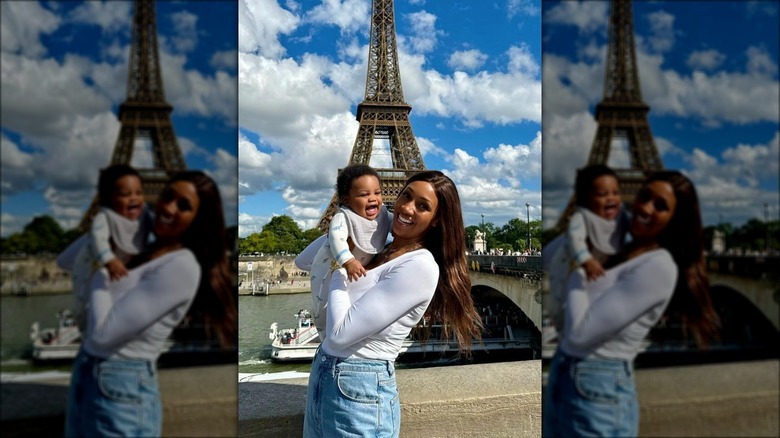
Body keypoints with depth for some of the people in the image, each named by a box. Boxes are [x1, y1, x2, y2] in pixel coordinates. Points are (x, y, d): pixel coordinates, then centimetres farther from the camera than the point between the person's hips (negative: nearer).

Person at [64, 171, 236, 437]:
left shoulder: (183, 267, -19)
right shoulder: (145, 249, 7)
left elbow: (103, 332, -22)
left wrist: (102, 269, -9)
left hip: (121, 391, -8)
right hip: (84, 378, 8)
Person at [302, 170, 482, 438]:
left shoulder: (421, 266, -19)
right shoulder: (382, 251, 6)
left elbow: (340, 333, -22)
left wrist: (341, 266, -10)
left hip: (358, 395, -8)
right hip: (321, 377, 8)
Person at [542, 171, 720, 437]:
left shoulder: (660, 267, -16)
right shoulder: (623, 250, 10)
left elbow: (580, 332, -21)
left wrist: (579, 267, -9)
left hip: (598, 395, -8)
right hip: (561, 382, 8)